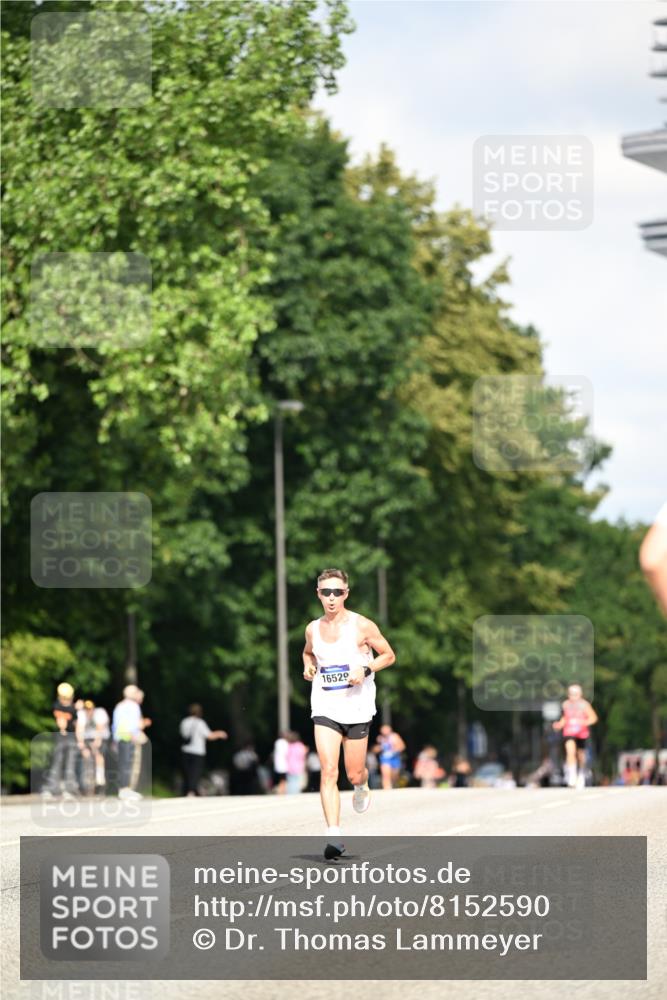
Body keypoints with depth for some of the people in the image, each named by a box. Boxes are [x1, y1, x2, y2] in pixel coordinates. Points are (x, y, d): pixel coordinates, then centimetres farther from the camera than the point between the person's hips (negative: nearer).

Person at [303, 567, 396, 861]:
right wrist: (308, 666, 2)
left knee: (353, 773, 7)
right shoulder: (313, 629, 4)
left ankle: (362, 786, 47)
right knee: (328, 771, -14)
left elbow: (388, 655, 2)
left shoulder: (362, 626, -7)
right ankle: (334, 836, -16)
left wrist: (366, 669, -15)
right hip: (324, 708, 2)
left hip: (357, 708, -2)